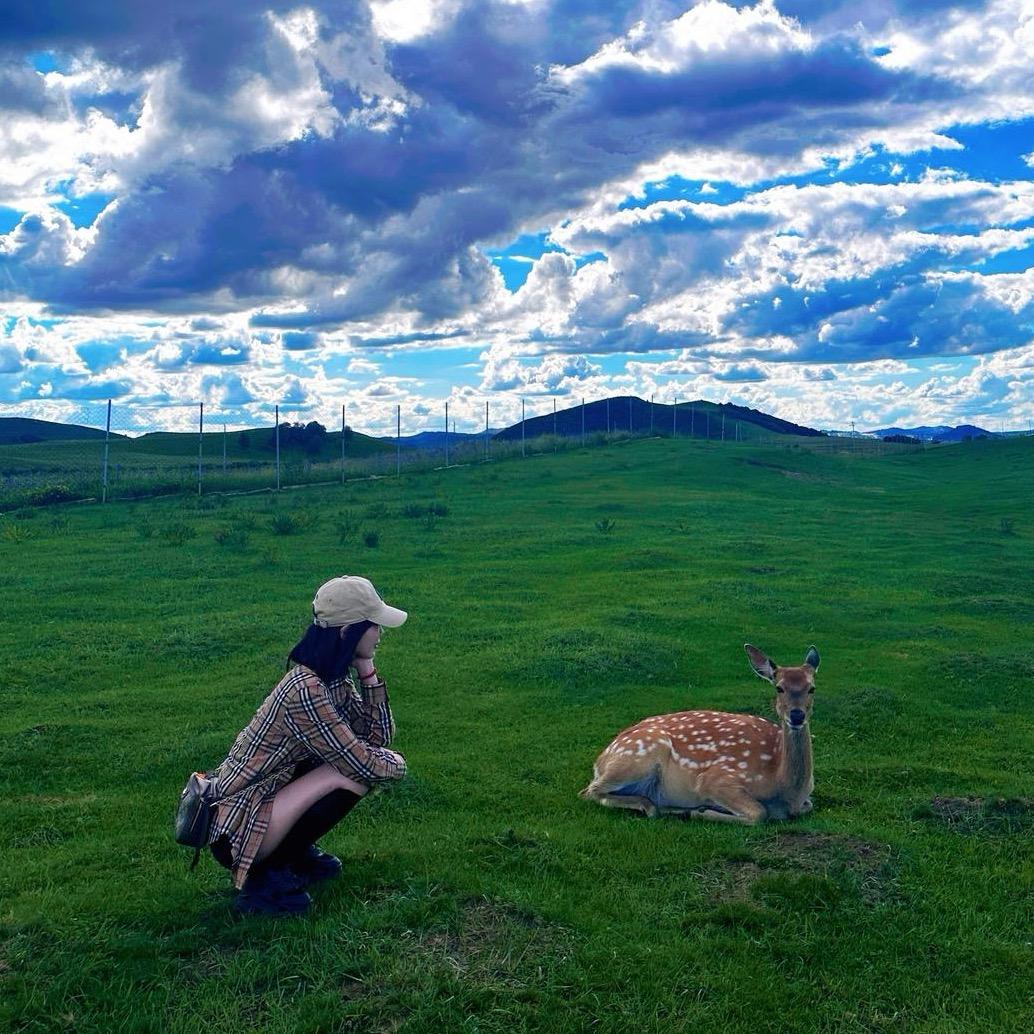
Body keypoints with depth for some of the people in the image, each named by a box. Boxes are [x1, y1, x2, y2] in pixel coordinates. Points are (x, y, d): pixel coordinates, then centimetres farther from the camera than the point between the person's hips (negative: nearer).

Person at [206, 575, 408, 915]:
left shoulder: (332, 678, 1)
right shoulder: (307, 692, -28)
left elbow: (379, 736, 3)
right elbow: (364, 765, -25)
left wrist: (366, 669, -5)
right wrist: (395, 763, -3)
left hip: (262, 797, 9)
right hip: (235, 833, -9)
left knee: (353, 762, 2)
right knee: (353, 773, -21)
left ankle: (298, 855, 13)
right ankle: (265, 877, -8)